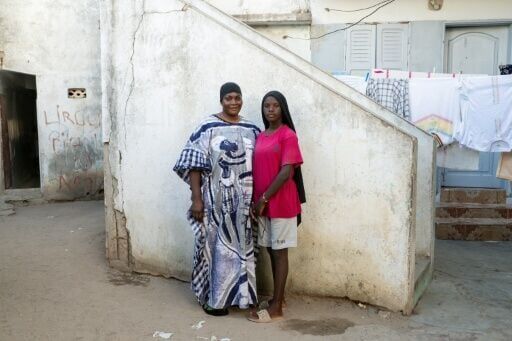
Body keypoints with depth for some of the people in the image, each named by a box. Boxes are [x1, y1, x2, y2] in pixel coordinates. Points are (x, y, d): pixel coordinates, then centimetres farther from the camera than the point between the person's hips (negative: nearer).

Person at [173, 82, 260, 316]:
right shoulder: (208, 128, -7)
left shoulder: (252, 130, 7)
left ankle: (238, 294, 28)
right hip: (216, 200, -4)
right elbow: (194, 165, -10)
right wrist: (196, 198, -15)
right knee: (216, 247, 4)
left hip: (243, 201, 5)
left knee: (241, 246, 13)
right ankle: (212, 298, 18)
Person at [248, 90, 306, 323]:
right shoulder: (260, 136, 12)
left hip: (281, 203, -7)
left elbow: (286, 173, -17)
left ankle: (276, 307, 10)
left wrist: (263, 199, -15)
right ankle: (278, 298, 27)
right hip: (263, 203, 7)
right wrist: (255, 200, 3)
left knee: (279, 252, 1)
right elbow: (257, 170, 12)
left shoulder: (288, 136, -11)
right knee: (271, 251, 14)